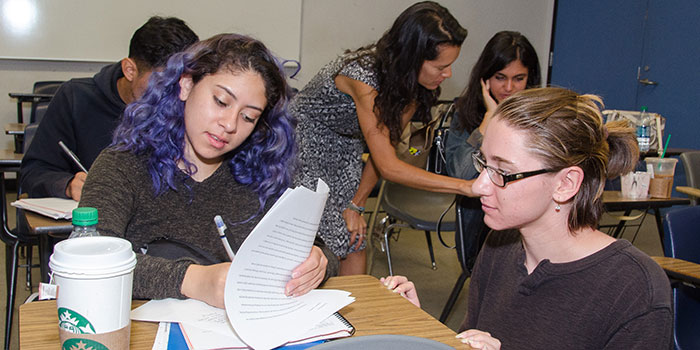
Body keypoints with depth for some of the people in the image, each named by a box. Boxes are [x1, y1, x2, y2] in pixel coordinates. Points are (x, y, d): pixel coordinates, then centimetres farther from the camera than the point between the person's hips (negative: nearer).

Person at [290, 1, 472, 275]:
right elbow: (388, 166, -35)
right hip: (305, 137, -6)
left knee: (355, 242, 1)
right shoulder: (363, 74, -36)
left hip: (346, 144, 6)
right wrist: (464, 186, -37)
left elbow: (386, 145, -5)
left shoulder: (413, 82, -13)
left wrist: (356, 204, -6)